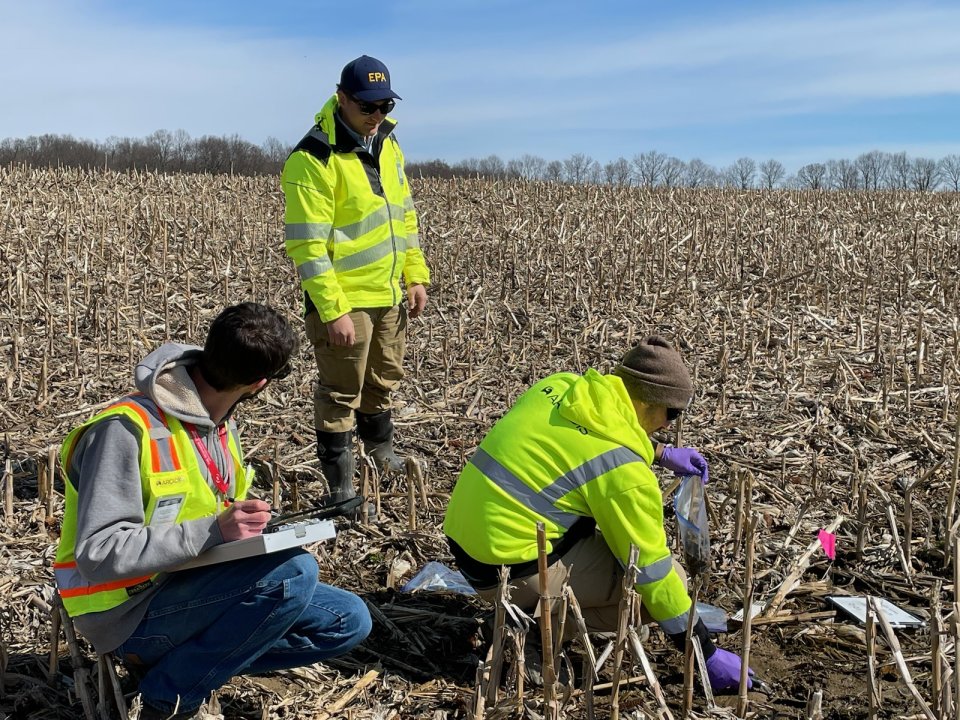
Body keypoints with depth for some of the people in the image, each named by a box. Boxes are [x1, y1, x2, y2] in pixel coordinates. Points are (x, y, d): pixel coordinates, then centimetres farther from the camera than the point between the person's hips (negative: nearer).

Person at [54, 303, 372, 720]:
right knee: (293, 572, -27)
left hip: (192, 588, 8)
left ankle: (184, 656, 1)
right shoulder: (127, 430, -23)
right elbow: (98, 555, -27)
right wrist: (214, 531, -34)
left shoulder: (220, 424, 3)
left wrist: (253, 525, -7)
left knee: (348, 621, 0)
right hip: (129, 612, -8)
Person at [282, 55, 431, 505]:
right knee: (341, 393, 5)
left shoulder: (387, 144, 7)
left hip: (389, 294, 8)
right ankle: (339, 482, 20)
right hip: (344, 299, -7)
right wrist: (332, 311, -24)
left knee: (384, 378, 23)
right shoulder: (313, 159, -19)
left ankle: (380, 450, 44)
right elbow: (307, 245, -21)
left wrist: (415, 275, 10)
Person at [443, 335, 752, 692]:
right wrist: (707, 654, -2)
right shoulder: (622, 468, -20)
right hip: (513, 573, -8)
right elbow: (652, 571, -13)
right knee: (668, 581, -3)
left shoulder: (562, 384, 1)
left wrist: (662, 453, 25)